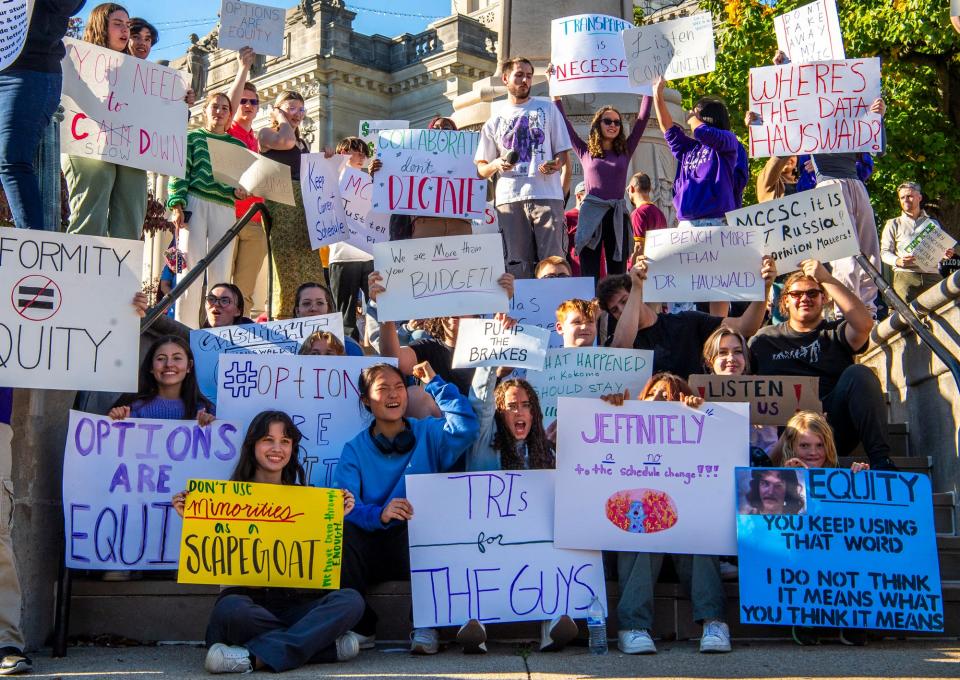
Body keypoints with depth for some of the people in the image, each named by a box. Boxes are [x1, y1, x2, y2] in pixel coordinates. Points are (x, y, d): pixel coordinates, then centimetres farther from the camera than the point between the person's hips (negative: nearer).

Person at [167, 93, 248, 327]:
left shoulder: (237, 145, 19)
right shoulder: (192, 138, 12)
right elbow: (179, 173, 3)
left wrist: (239, 191, -8)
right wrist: (177, 205, -10)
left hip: (225, 209, 3)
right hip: (195, 204, -3)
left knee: (221, 273, -2)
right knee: (191, 269, -8)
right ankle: (185, 329, -7)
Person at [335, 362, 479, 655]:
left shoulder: (428, 433, 9)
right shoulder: (354, 449, 7)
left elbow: (465, 427, -14)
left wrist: (435, 383, -2)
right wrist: (379, 514, -31)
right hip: (371, 553, 1)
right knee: (341, 528, -30)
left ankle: (427, 624, -20)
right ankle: (360, 626, -16)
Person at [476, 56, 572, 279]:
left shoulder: (547, 109, 15)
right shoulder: (495, 118, 17)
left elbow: (562, 151, 14)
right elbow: (481, 168, 16)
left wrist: (556, 164, -9)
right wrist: (496, 164, -7)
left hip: (546, 195, -1)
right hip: (509, 199, 1)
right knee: (516, 265, -1)